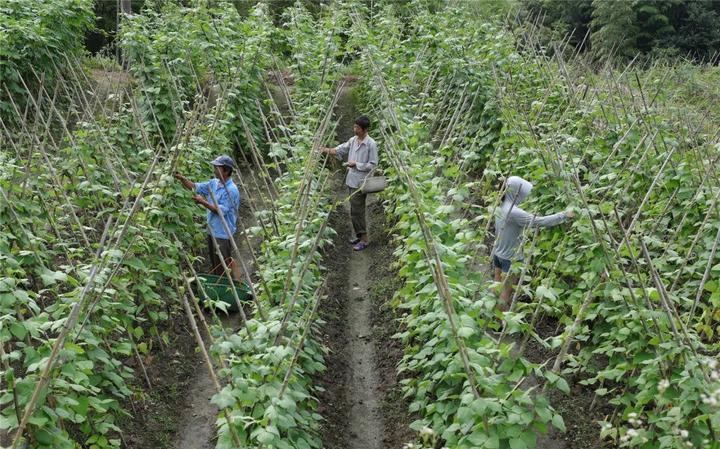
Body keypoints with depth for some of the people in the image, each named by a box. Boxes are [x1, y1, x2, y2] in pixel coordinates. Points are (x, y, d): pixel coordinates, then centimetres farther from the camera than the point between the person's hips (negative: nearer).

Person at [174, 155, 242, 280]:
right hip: (212, 231, 9)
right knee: (214, 265, 18)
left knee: (223, 266, -3)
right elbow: (195, 187, 11)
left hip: (223, 234, -9)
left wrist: (203, 202, -23)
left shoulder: (231, 190, -19)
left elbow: (221, 211, -22)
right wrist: (181, 178, -4)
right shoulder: (214, 183, 6)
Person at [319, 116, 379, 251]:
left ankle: (364, 238, 2)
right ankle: (358, 234, 26)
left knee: (356, 211, -7)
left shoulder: (371, 144, -14)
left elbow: (373, 165, -13)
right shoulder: (353, 140, 7)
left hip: (360, 182, -7)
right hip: (351, 180, 7)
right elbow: (341, 149, 10)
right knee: (355, 210, 14)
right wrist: (328, 150, -7)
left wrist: (356, 164, -16)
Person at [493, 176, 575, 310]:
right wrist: (564, 215, -17)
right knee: (506, 292, 6)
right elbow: (540, 222, -26)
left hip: (498, 253, 8)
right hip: (510, 257, -8)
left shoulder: (500, 207, -1)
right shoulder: (514, 212, -27)